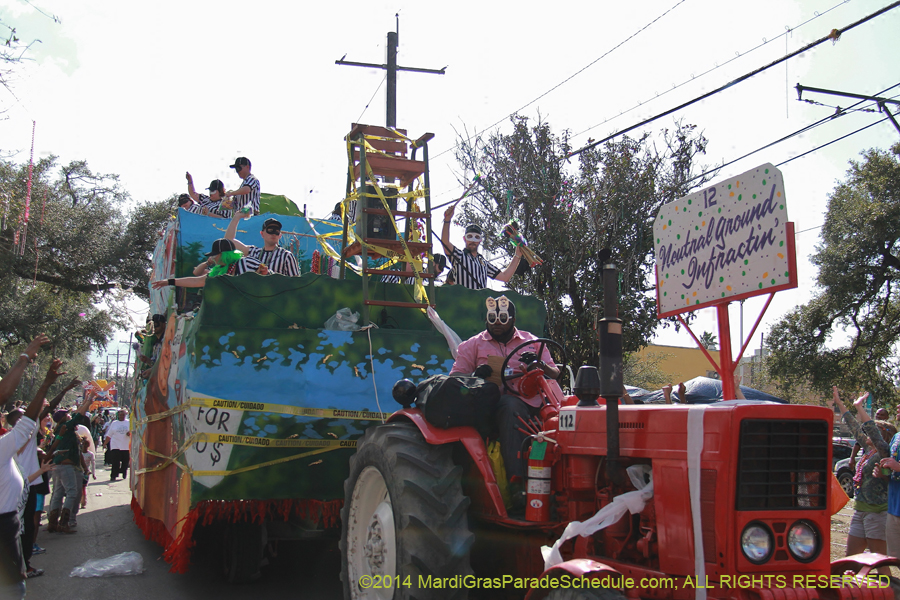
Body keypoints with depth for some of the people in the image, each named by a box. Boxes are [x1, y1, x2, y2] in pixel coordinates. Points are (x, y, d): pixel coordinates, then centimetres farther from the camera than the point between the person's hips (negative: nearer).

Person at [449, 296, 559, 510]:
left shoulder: (532, 342, 24)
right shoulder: (473, 345, 20)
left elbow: (555, 374, 18)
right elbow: (456, 376, 10)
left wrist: (541, 366, -5)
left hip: (531, 402, 3)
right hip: (494, 402, -2)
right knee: (512, 407, -39)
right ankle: (516, 484, -47)